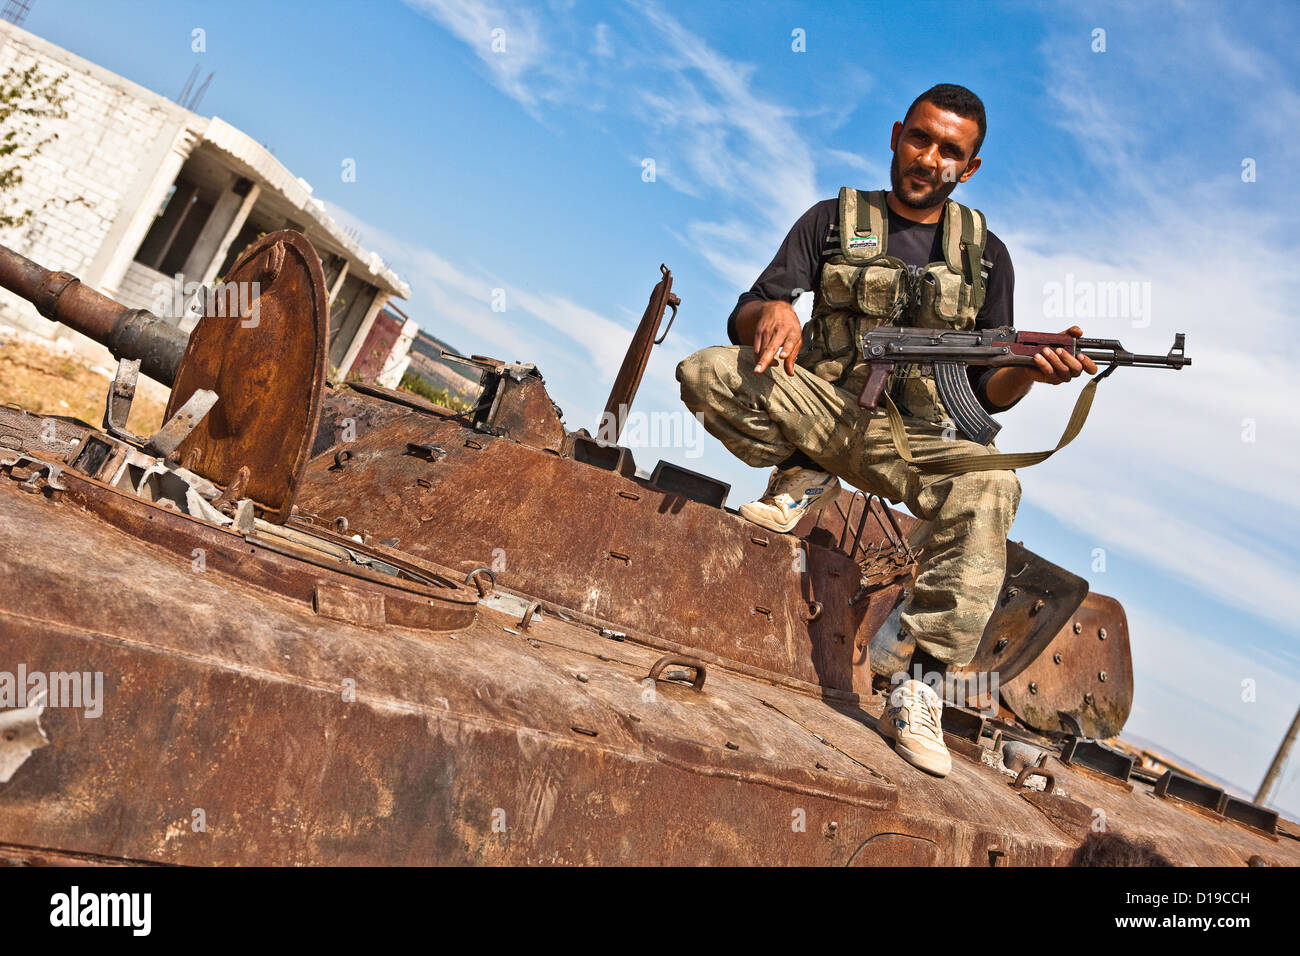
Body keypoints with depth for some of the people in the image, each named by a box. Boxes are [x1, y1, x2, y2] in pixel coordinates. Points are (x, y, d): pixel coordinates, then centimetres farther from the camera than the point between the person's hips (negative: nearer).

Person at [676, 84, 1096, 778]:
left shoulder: (986, 255, 12)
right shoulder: (833, 221, 9)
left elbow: (987, 391, 9)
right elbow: (741, 321, 1)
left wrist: (1031, 367, -15)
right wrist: (771, 310, -24)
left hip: (916, 433, 0)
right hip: (821, 406, 0)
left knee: (991, 489, -34)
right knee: (705, 372, -25)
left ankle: (918, 692, -31)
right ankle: (806, 477, -5)